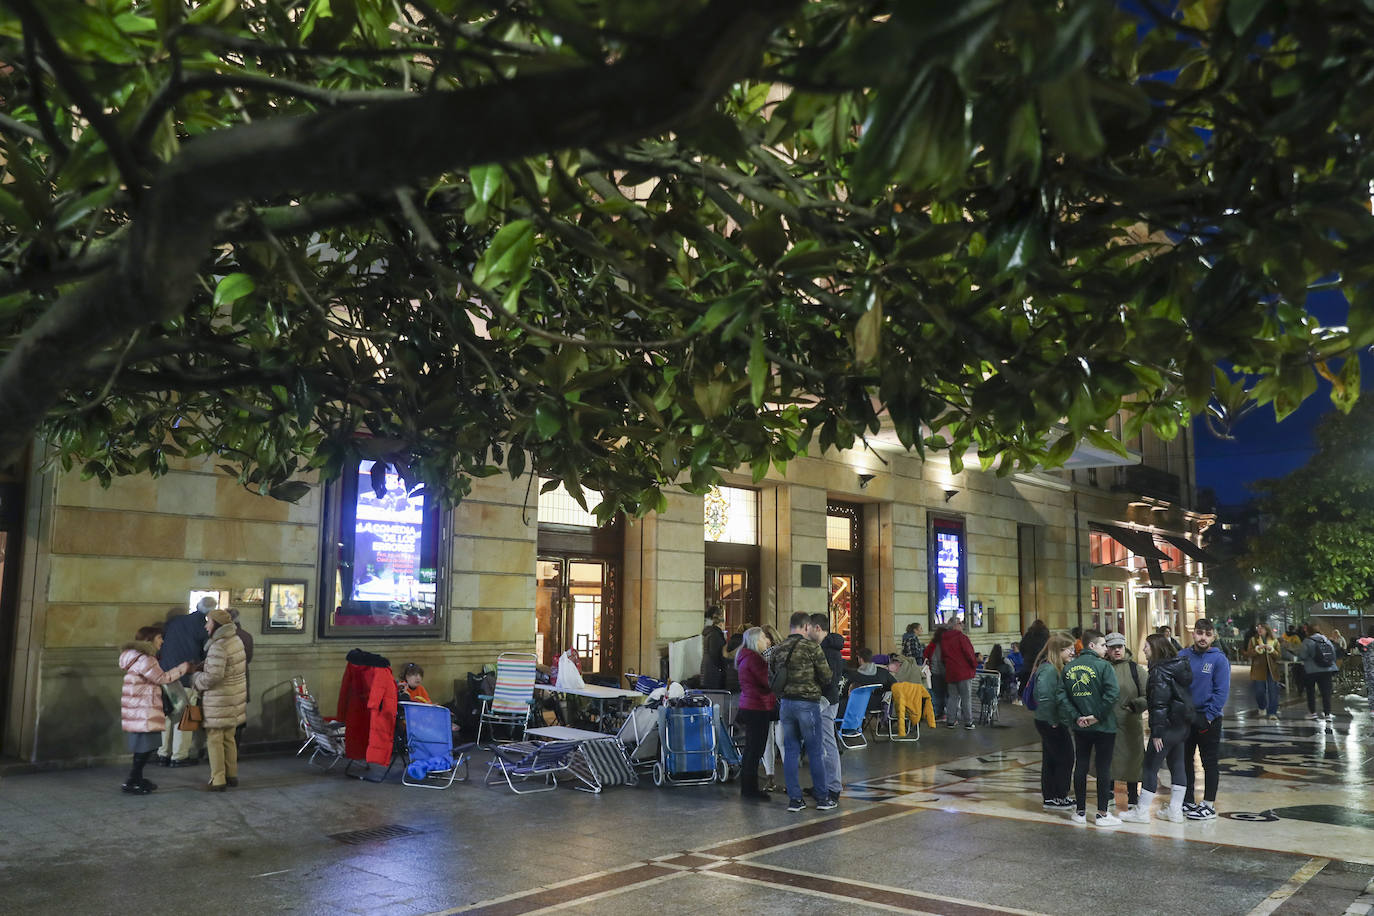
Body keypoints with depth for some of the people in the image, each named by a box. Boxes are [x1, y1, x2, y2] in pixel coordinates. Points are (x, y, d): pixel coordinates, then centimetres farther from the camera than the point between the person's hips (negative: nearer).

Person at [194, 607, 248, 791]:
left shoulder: (218, 646, -21)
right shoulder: (236, 640, 8)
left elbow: (214, 676, -24)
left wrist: (196, 678, -5)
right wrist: (204, 666, 12)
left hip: (219, 700, -9)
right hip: (236, 695, 9)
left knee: (214, 739, 1)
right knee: (228, 738, 18)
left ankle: (218, 781, 5)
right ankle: (232, 776, 27)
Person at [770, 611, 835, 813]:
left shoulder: (778, 650, 4)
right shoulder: (812, 647, -11)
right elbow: (826, 677, -7)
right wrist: (819, 690, 13)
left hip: (785, 703, 5)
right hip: (808, 703, -5)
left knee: (791, 751, 9)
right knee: (815, 751, 6)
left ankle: (794, 798, 11)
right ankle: (822, 797, 13)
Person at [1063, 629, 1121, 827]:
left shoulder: (1068, 668, 4)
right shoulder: (1102, 665, -12)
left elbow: (1064, 697, 1)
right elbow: (1112, 693, -22)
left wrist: (1076, 716, -3)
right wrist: (1097, 716, -15)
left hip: (1080, 727, 5)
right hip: (1104, 726, -5)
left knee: (1081, 766, 11)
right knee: (1103, 768, 3)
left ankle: (1080, 811, 17)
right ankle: (1102, 814, 7)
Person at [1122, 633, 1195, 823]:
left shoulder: (1159, 671, -18)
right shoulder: (1178, 666, 9)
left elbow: (1159, 703, -21)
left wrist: (1157, 732, -18)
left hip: (1167, 726, -9)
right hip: (1182, 725, 9)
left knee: (1150, 767, -1)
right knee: (1177, 765, 14)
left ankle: (1142, 812, 5)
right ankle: (1175, 810, 20)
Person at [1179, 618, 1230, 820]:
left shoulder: (1219, 659, -8)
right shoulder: (1182, 656, 2)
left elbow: (1222, 692, -11)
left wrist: (1207, 717, -15)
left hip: (1209, 719, -4)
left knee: (1210, 762, 4)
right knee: (1184, 760, 13)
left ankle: (1209, 804, 13)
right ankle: (1188, 801, 25)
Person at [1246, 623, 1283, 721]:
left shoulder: (1274, 641, 6)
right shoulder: (1253, 640, 4)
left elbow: (1279, 656, 1)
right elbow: (1248, 654, -4)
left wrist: (1271, 649, -15)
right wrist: (1258, 648, -19)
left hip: (1272, 670, 0)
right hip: (1258, 670, 0)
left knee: (1273, 692, -3)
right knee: (1259, 691, 3)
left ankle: (1272, 713, 3)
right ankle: (1261, 707, 31)